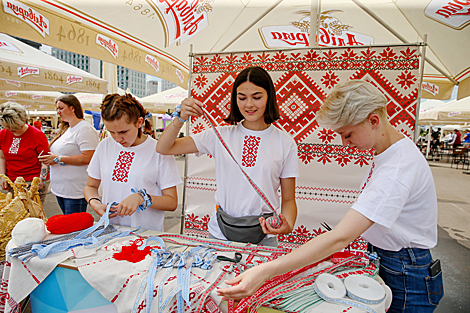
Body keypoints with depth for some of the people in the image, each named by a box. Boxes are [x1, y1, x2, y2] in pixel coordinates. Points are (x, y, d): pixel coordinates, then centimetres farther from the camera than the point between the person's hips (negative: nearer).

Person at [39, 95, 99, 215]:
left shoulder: (85, 129, -14)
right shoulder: (66, 129, 17)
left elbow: (87, 158, -23)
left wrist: (58, 159, -18)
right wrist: (49, 159, 7)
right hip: (60, 189, 10)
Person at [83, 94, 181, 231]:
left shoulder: (159, 151, -7)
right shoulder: (105, 145, 7)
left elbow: (172, 202, -5)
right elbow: (90, 186, 18)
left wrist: (142, 198, -20)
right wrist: (95, 203, -2)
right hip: (110, 230, 4)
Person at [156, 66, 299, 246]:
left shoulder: (286, 143, -4)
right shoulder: (220, 135, -2)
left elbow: (288, 199, 0)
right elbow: (163, 148, -1)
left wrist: (288, 225, -20)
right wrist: (181, 118, -17)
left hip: (262, 237, 0)